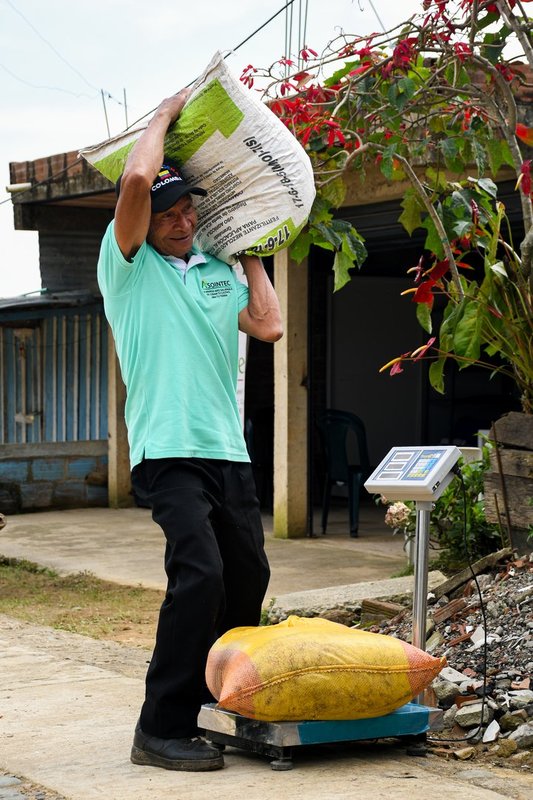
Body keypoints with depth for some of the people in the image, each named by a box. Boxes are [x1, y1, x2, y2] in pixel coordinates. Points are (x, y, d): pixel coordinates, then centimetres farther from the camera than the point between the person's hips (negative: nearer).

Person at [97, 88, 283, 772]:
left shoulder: (218, 273, 20)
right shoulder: (128, 262, 3)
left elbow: (268, 326, 11)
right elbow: (137, 178, -12)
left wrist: (251, 258, 20)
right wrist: (166, 112, 4)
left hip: (229, 448, 7)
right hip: (168, 449, -7)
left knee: (248, 574, 9)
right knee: (199, 572, -19)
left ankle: (220, 690, 29)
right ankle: (162, 730, -14)